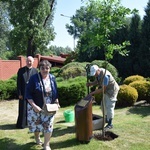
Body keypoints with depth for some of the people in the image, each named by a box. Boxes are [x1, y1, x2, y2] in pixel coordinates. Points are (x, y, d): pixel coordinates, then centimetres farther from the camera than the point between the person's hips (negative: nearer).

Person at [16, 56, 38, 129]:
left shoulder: (35, 71, 2)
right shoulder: (21, 70, -1)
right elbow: (18, 82, -2)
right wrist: (19, 93, -7)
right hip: (23, 93, -1)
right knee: (23, 109, 4)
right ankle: (21, 124, 14)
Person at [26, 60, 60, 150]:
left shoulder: (52, 78, -1)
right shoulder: (34, 78, -15)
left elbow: (55, 91, 10)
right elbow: (28, 93, -15)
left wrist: (57, 102, 3)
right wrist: (34, 105, -23)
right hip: (36, 107, -2)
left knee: (48, 125, 2)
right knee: (36, 124, 15)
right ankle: (37, 137, 47)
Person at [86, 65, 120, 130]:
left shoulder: (105, 76, -34)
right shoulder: (97, 73, -6)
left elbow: (103, 89, -30)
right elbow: (96, 82, 4)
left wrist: (93, 93, -26)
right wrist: (90, 83, -16)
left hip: (112, 90, -9)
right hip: (106, 90, 9)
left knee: (109, 106, -9)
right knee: (104, 105, 16)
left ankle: (110, 124, 0)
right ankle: (107, 119, 36)